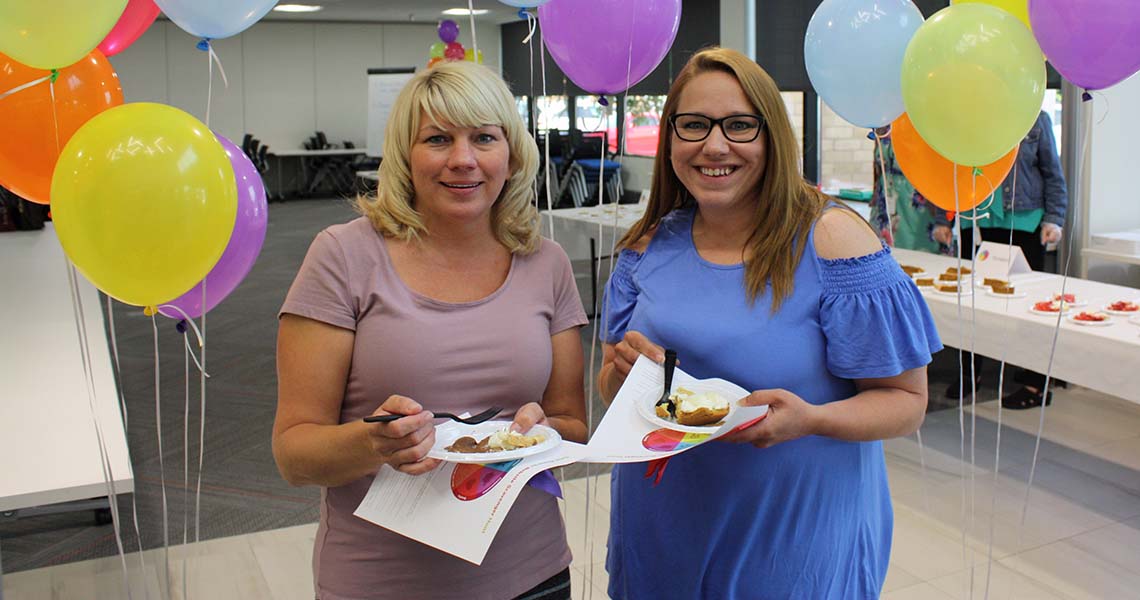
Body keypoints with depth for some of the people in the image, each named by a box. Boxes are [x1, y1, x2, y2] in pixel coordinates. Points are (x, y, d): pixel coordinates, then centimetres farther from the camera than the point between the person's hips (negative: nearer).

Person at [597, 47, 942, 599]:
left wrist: (809, 419, -29)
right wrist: (623, 370, -15)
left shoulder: (831, 240, -14)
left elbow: (906, 400, -11)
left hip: (795, 540, -4)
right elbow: (611, 389, 8)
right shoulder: (649, 246, -1)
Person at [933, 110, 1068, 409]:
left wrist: (1054, 219, -2)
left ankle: (1035, 380, 9)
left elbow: (1053, 174, 7)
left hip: (1024, 224, -2)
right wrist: (942, 219, 5)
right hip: (975, 223, 2)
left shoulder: (1036, 119, 5)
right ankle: (971, 371, 22)